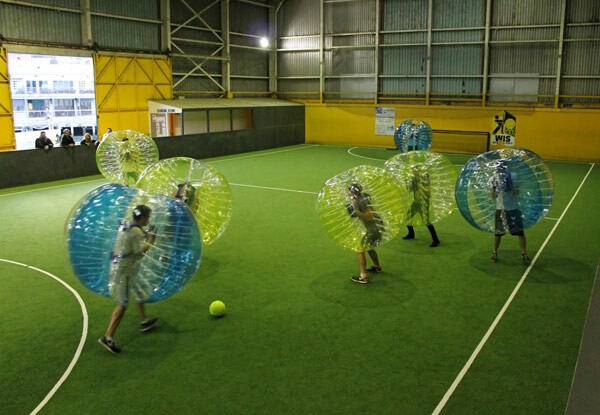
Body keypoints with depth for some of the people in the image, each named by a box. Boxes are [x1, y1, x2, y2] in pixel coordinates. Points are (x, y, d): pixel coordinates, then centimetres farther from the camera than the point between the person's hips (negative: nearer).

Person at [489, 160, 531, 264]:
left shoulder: (513, 176, -5)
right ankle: (495, 253, 24)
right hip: (500, 208, 1)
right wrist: (495, 188, -23)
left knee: (519, 231, -2)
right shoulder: (493, 179, -3)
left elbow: (517, 192, -7)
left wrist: (510, 186, -25)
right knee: (498, 232, 7)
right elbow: (493, 196, -4)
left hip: (513, 207, -1)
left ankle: (524, 254, 11)